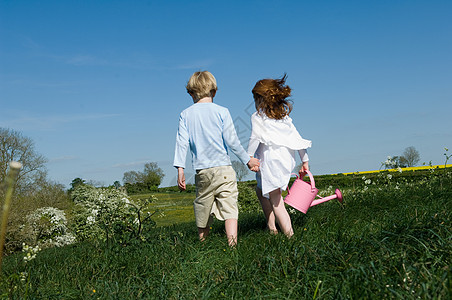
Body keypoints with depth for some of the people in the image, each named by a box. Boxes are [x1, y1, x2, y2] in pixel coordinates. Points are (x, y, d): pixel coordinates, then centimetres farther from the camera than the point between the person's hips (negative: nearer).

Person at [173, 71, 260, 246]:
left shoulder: (186, 115, 5)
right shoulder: (221, 112, -1)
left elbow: (182, 142, -1)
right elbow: (232, 141, -3)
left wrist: (180, 169, -1)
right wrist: (248, 160, 7)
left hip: (202, 171, 3)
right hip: (223, 168, -3)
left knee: (202, 206, 16)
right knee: (229, 208, -4)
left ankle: (202, 242, 28)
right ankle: (232, 243, -15)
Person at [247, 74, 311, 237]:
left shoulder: (257, 117, 2)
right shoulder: (284, 116, 19)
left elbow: (255, 139, -10)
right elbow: (297, 138, 16)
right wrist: (305, 161, 20)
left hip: (271, 159, -7)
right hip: (288, 159, 7)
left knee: (275, 200, -3)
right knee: (260, 189, 22)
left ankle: (289, 234, -8)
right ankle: (271, 225, 18)